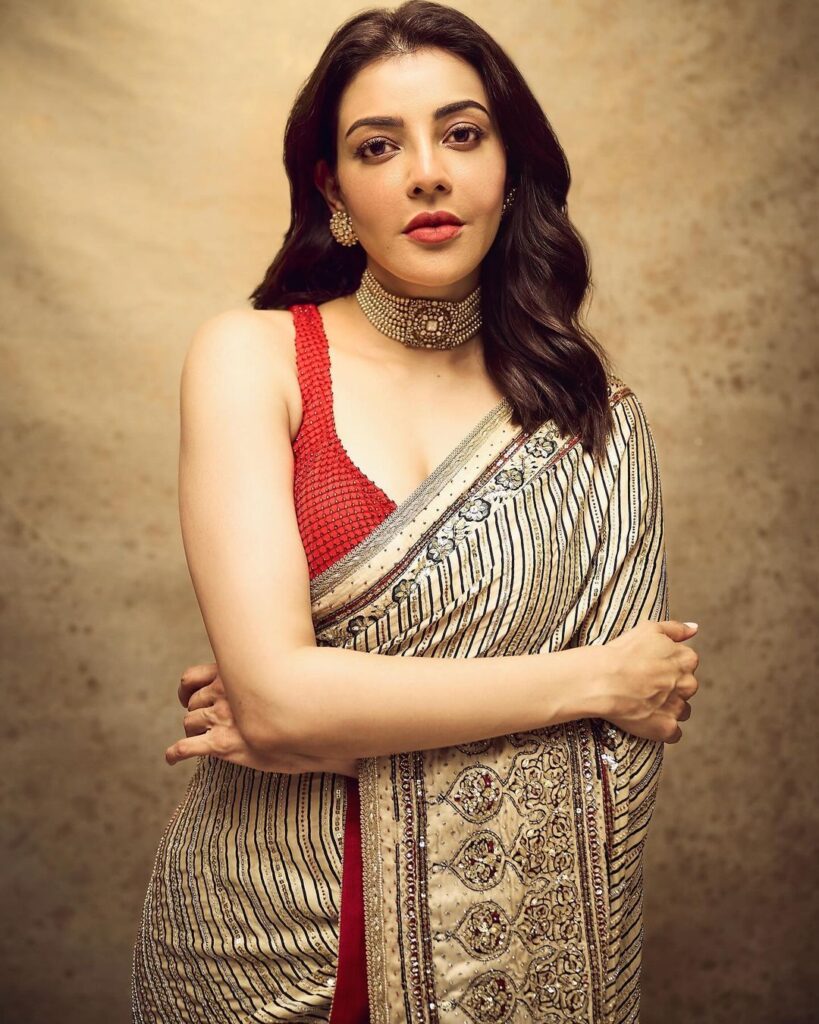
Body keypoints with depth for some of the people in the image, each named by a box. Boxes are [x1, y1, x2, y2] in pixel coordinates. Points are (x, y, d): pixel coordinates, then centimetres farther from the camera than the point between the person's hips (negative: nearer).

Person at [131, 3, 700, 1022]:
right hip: (270, 937, -1)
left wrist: (337, 721, -19)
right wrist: (596, 679, -14)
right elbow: (275, 696, -20)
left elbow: (624, 753, -10)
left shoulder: (591, 409, -4)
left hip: (516, 940, 1)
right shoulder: (251, 356, -9)